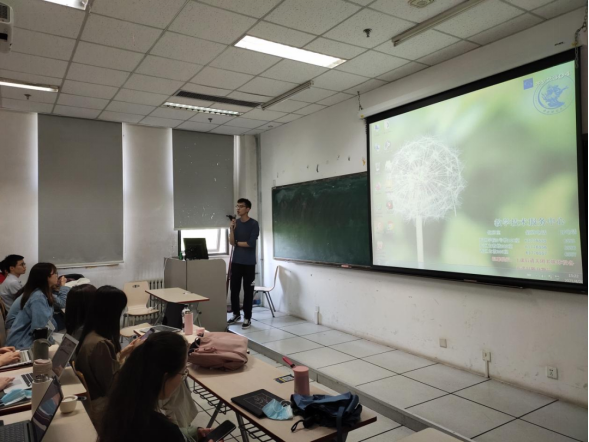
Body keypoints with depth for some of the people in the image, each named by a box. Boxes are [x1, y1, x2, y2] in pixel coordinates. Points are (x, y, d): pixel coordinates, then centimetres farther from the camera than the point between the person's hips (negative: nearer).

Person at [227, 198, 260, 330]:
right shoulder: (236, 222, 7)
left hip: (249, 263, -5)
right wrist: (232, 229, -13)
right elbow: (231, 242, 1)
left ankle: (247, 318, 10)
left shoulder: (254, 224, -8)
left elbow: (250, 243, -15)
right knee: (234, 288, 10)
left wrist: (237, 242, -2)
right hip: (236, 261, 5)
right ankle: (236, 314, 27)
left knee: (248, 290, 1)